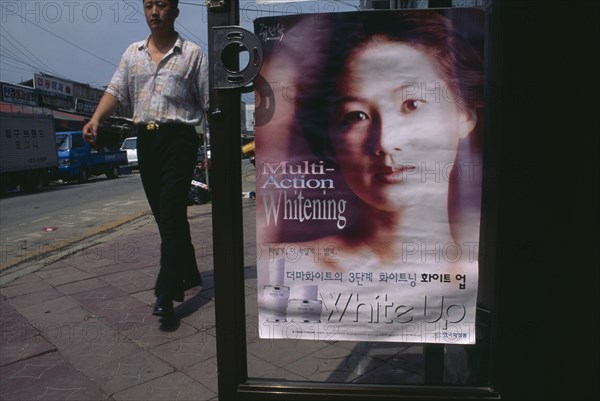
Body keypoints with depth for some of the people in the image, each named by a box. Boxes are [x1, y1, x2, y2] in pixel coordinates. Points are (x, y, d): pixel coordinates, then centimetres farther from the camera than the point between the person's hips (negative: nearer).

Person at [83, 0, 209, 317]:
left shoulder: (192, 54, 4)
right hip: (145, 140, 5)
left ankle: (166, 294, -11)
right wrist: (96, 118, -8)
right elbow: (115, 90, 10)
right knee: (164, 215, 10)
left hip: (178, 139, -5)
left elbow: (209, 102, 0)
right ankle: (189, 274, 26)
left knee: (171, 215, -12)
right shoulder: (133, 53, 17)